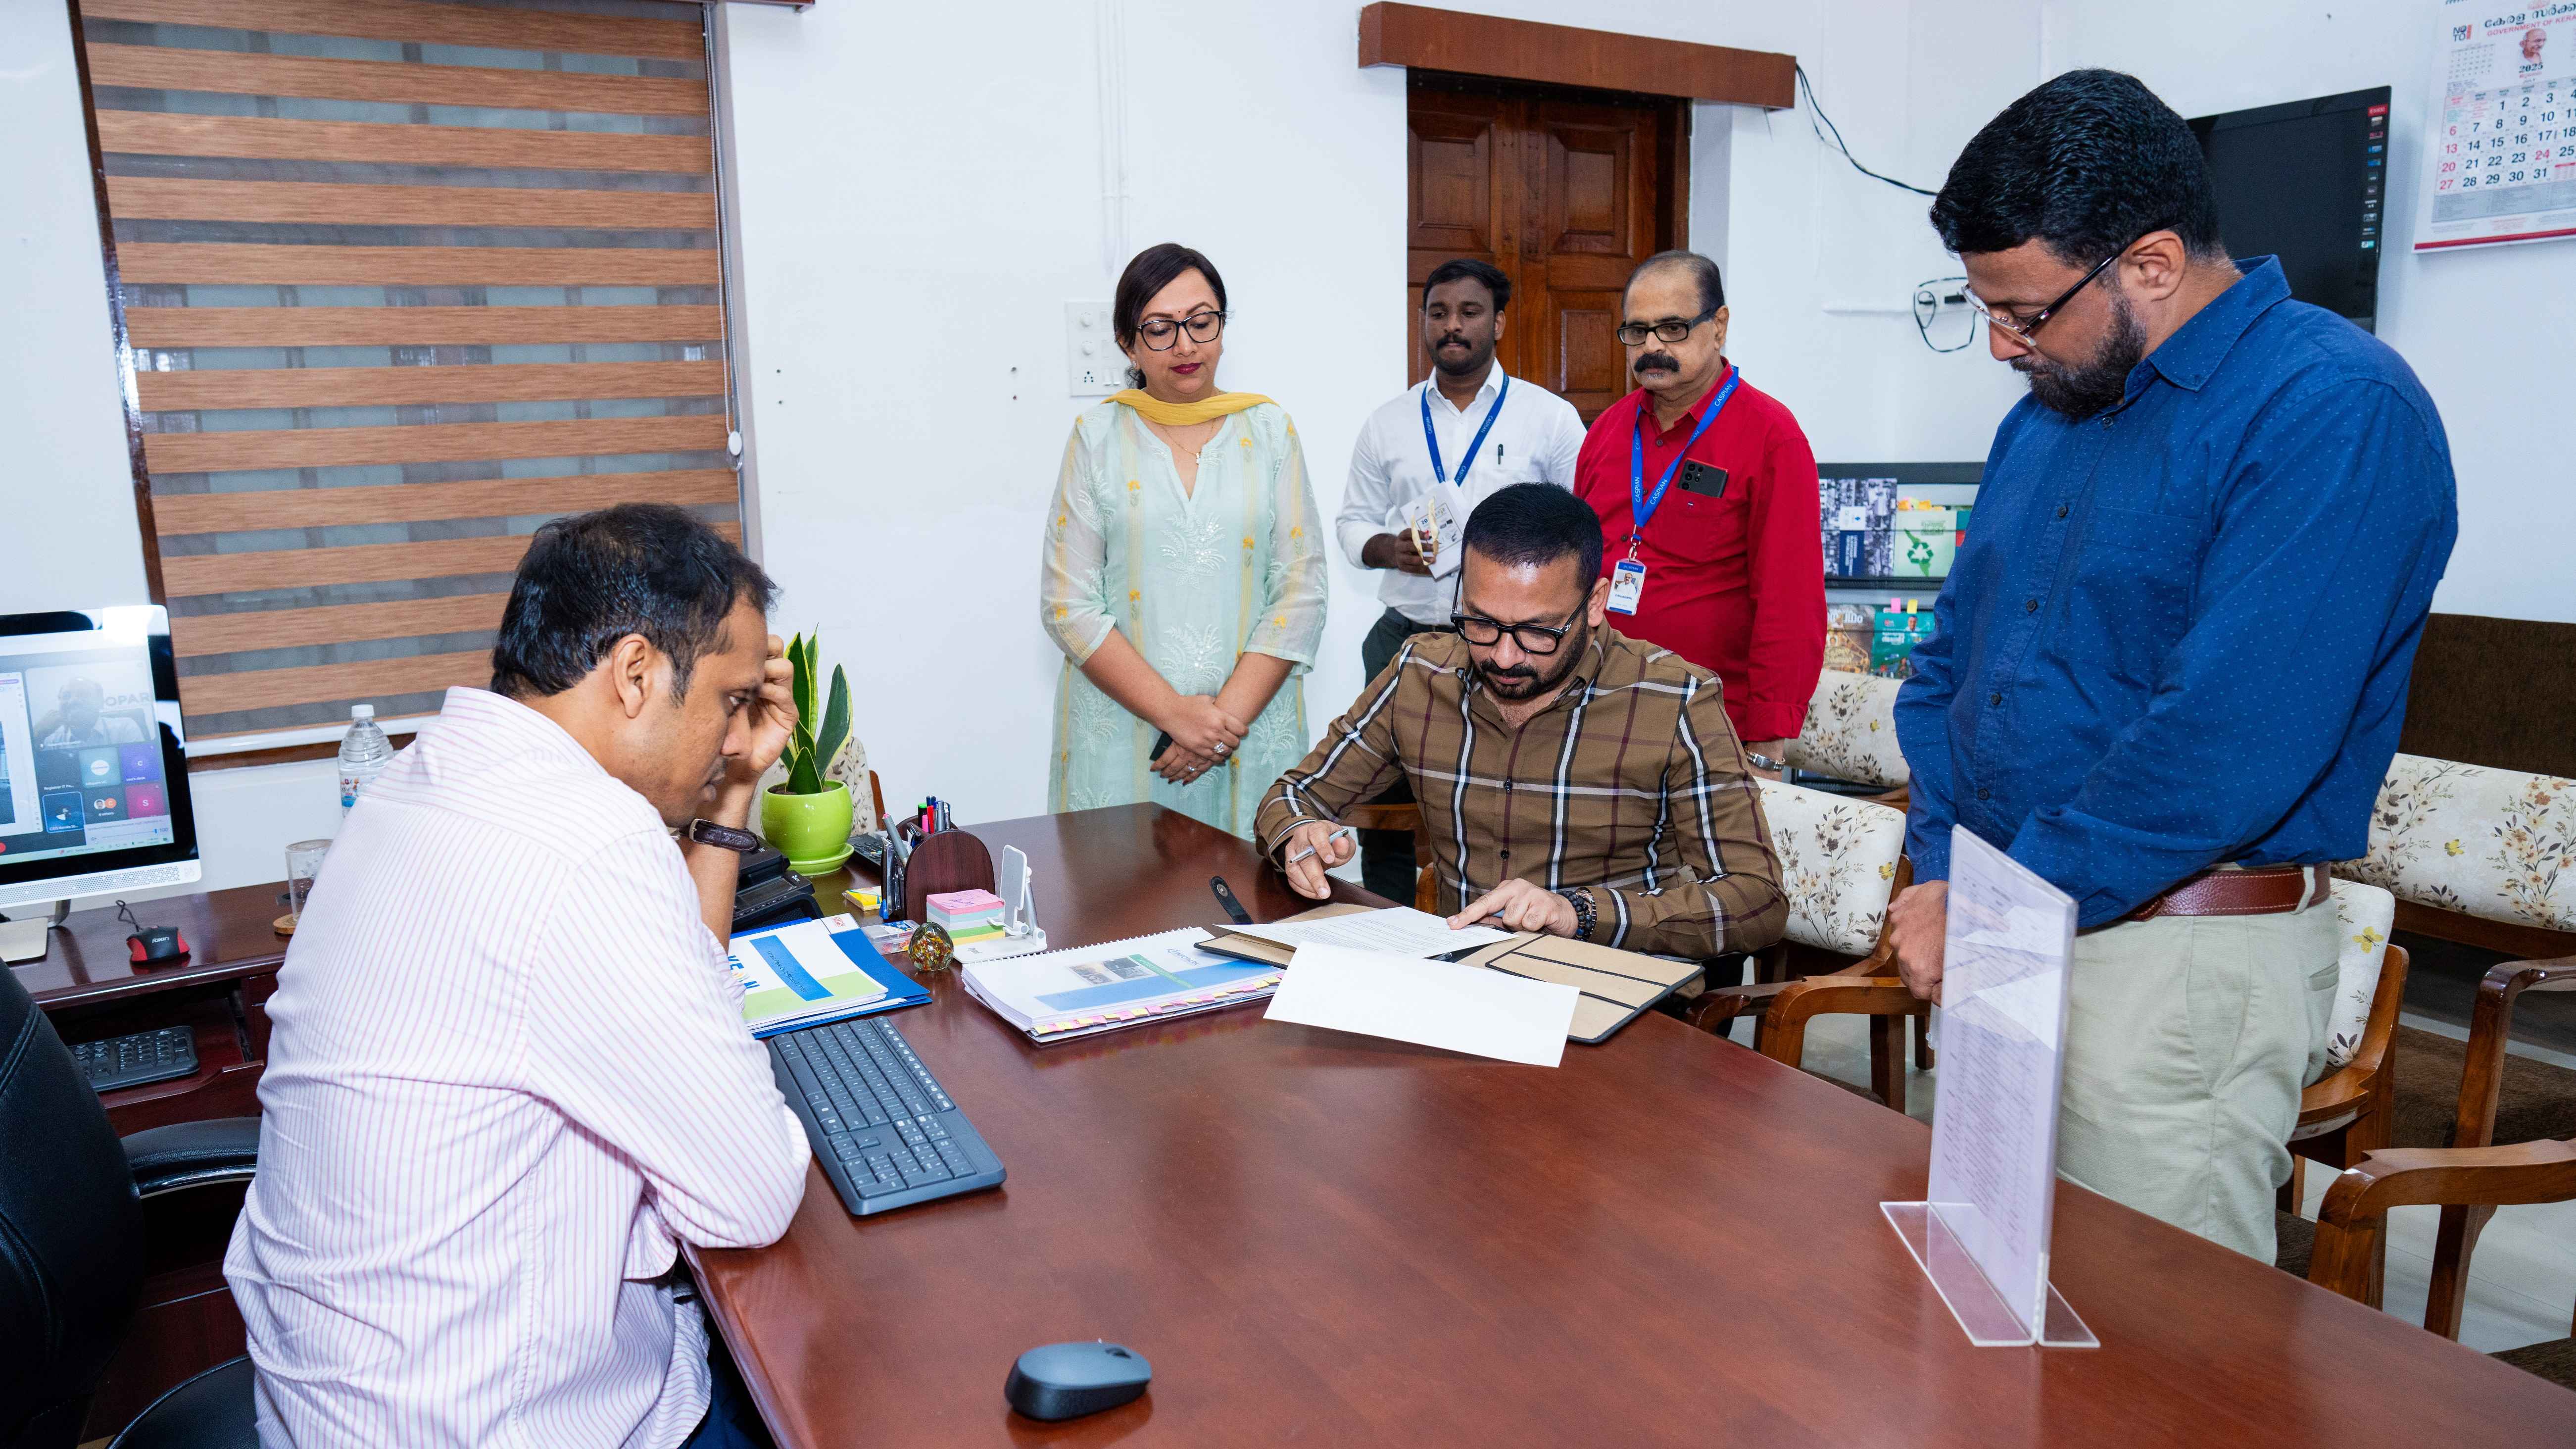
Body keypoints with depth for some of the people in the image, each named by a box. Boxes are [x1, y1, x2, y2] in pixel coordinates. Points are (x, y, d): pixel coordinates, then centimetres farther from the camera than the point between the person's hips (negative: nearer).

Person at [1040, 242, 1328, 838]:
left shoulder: (1269, 430, 7)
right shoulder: (1098, 436, 4)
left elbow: (1302, 592, 2)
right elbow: (1069, 605, -2)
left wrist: (1229, 715, -11)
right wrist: (1177, 713, -13)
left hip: (1253, 735, 1)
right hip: (1122, 738, -1)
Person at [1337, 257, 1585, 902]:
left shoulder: (1550, 418, 5)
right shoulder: (1388, 424, 13)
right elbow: (1352, 521, 17)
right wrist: (1388, 549, -5)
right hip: (1407, 638, 3)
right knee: (1386, 811, 0)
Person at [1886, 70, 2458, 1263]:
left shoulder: (2335, 415, -15)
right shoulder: (2048, 413, 11)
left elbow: (2232, 739, -24)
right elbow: (1952, 656, 14)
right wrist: (1940, 873, 0)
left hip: (2180, 963, -7)